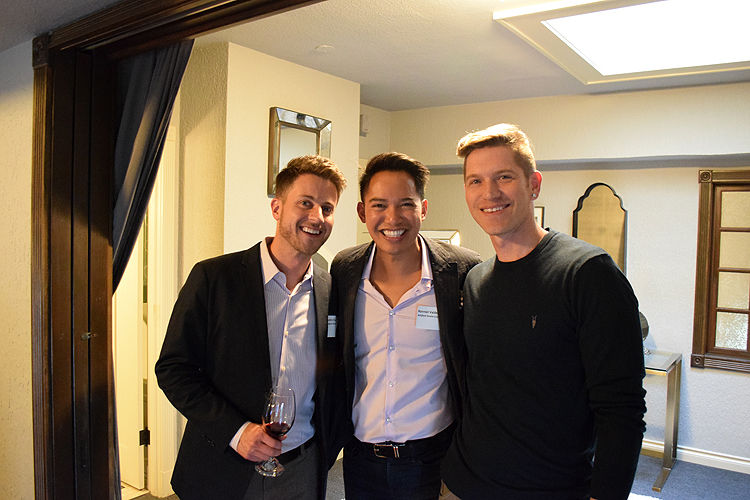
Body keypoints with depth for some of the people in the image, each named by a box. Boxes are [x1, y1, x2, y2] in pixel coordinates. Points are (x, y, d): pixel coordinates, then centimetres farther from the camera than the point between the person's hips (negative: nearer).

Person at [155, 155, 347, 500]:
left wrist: (325, 453, 1)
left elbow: (332, 385, 8)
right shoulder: (212, 277, -10)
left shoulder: (332, 291, -2)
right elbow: (172, 368, -8)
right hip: (222, 472, -2)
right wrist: (235, 430, -16)